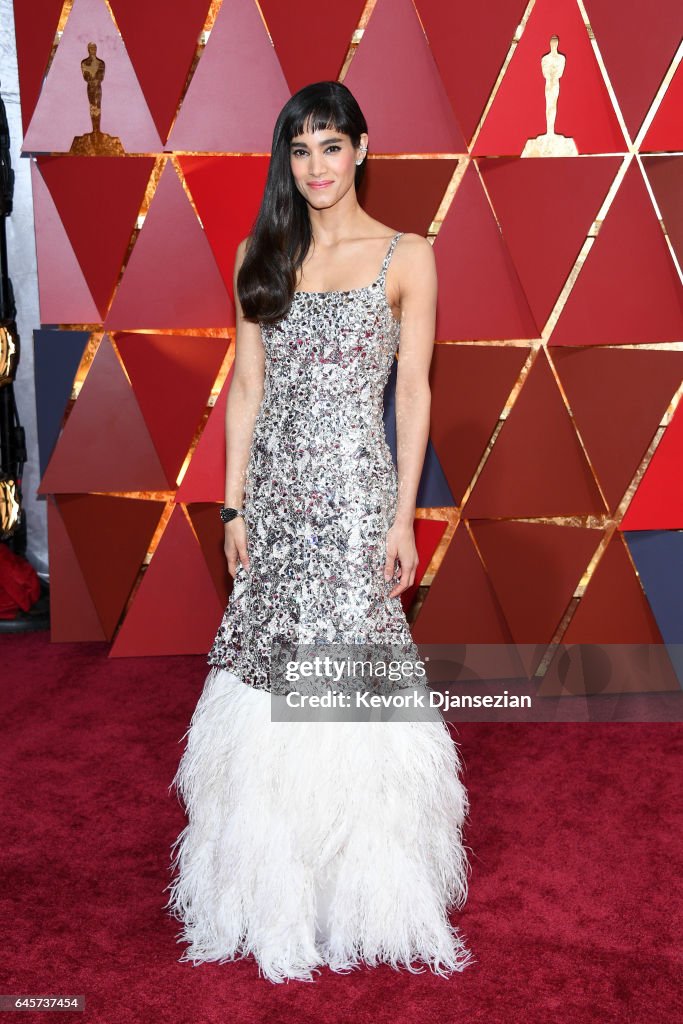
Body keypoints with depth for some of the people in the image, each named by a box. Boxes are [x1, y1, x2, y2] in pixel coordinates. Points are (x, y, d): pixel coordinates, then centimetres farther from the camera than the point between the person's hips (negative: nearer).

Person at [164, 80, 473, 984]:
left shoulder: (406, 257, 1)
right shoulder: (261, 255, 10)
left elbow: (413, 393, -1)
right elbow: (246, 386, 9)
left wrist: (404, 516, -7)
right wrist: (235, 505, 4)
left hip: (354, 487, -3)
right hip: (275, 486, 3)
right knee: (274, 674, 8)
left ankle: (359, 892, 19)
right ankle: (277, 883, 26)